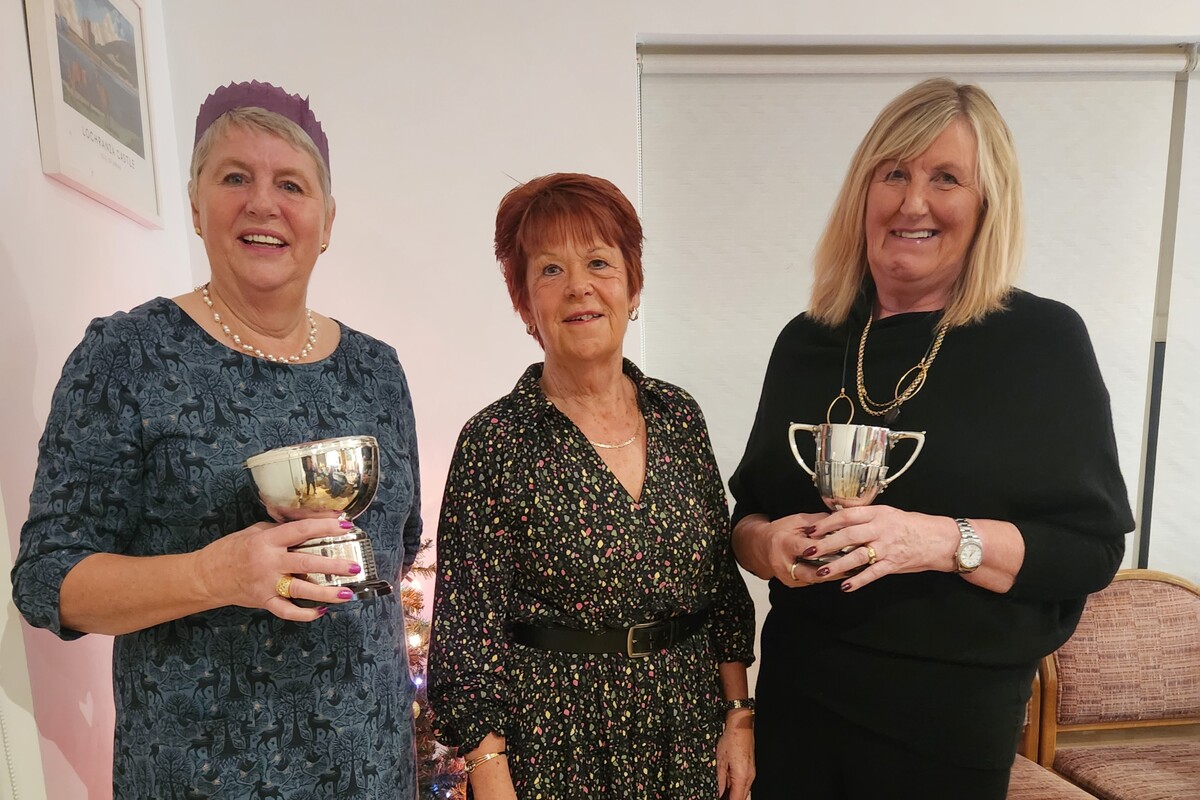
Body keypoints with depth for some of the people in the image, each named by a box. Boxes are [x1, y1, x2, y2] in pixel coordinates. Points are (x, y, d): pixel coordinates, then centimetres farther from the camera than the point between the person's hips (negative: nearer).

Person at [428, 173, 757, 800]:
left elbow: (724, 584, 4)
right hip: (556, 748, -4)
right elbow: (469, 636, -11)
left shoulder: (678, 415, -1)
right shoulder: (495, 441, -14)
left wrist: (738, 716, 2)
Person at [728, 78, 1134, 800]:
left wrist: (948, 541, -24)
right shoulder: (808, 342, 1)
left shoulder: (1044, 340, -8)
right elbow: (750, 509, 7)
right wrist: (767, 543, -14)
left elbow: (1094, 547, -9)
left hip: (954, 716, -2)